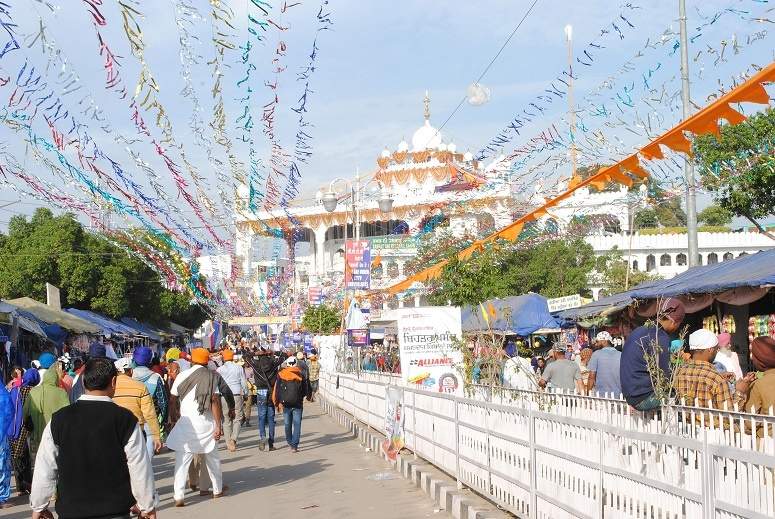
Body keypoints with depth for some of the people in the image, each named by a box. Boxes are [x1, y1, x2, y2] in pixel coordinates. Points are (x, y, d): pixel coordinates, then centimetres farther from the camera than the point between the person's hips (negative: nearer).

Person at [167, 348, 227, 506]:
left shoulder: (182, 376, 1)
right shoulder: (211, 377, -2)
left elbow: (172, 398, 1)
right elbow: (215, 401, -9)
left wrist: (174, 416, 14)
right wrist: (218, 425, -9)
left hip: (186, 422, -1)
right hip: (206, 423, 1)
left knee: (182, 460, -1)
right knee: (212, 457, 19)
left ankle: (178, 496, -9)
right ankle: (218, 489, 31)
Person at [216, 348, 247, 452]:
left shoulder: (219, 370, 0)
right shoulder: (239, 368, 2)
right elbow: (244, 383, 5)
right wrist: (246, 394, 18)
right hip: (237, 395, 0)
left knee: (226, 421, 7)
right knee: (237, 418, 6)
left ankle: (229, 443, 6)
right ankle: (234, 438, -14)